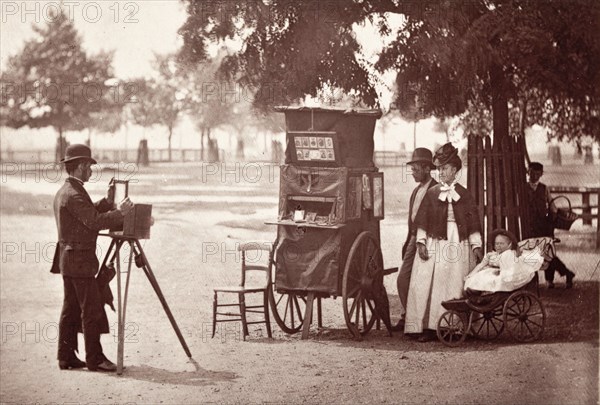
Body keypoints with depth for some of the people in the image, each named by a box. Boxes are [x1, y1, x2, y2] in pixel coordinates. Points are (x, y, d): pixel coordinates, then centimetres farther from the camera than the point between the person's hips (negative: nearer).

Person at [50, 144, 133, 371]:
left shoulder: (64, 191, 14)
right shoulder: (74, 194, -18)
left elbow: (90, 215, 18)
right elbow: (94, 222, -24)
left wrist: (107, 202, 10)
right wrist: (119, 212, -18)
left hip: (68, 260, 10)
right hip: (79, 261, -10)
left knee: (71, 310, 11)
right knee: (92, 310, -6)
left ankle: (66, 357, 14)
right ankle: (95, 359, -2)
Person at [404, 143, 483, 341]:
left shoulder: (463, 194, 8)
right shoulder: (432, 193, 8)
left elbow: (472, 221, 6)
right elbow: (422, 220, 5)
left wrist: (476, 246, -1)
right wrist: (421, 242, -6)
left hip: (457, 243, 0)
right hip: (434, 242, 0)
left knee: (454, 285, -2)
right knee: (428, 284, -7)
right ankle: (428, 327, -6)